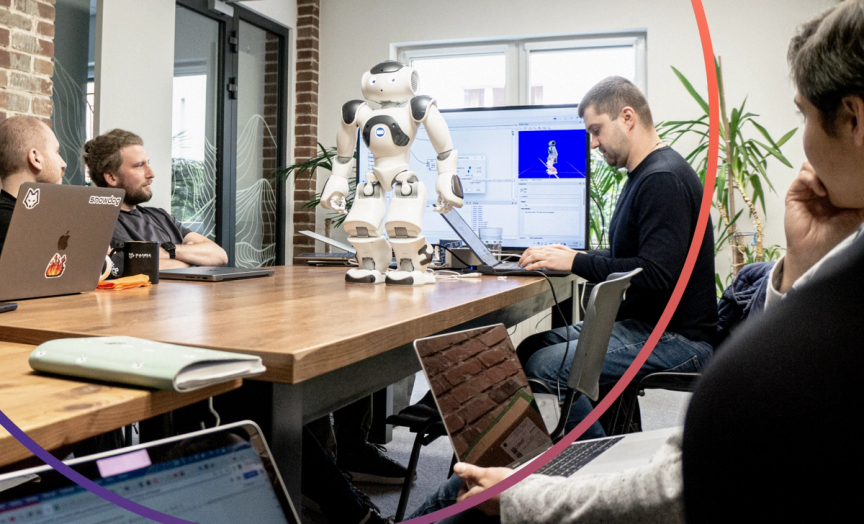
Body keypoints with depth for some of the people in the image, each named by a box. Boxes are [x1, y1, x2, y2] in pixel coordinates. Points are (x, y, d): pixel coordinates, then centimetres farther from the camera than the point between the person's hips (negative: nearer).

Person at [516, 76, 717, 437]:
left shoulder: (664, 179, -18)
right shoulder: (645, 175, 17)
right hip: (640, 322, 11)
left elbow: (656, 275, -26)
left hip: (676, 339, -11)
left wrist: (575, 263, -18)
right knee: (530, 346, 3)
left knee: (542, 366, -23)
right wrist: (574, 256, 10)